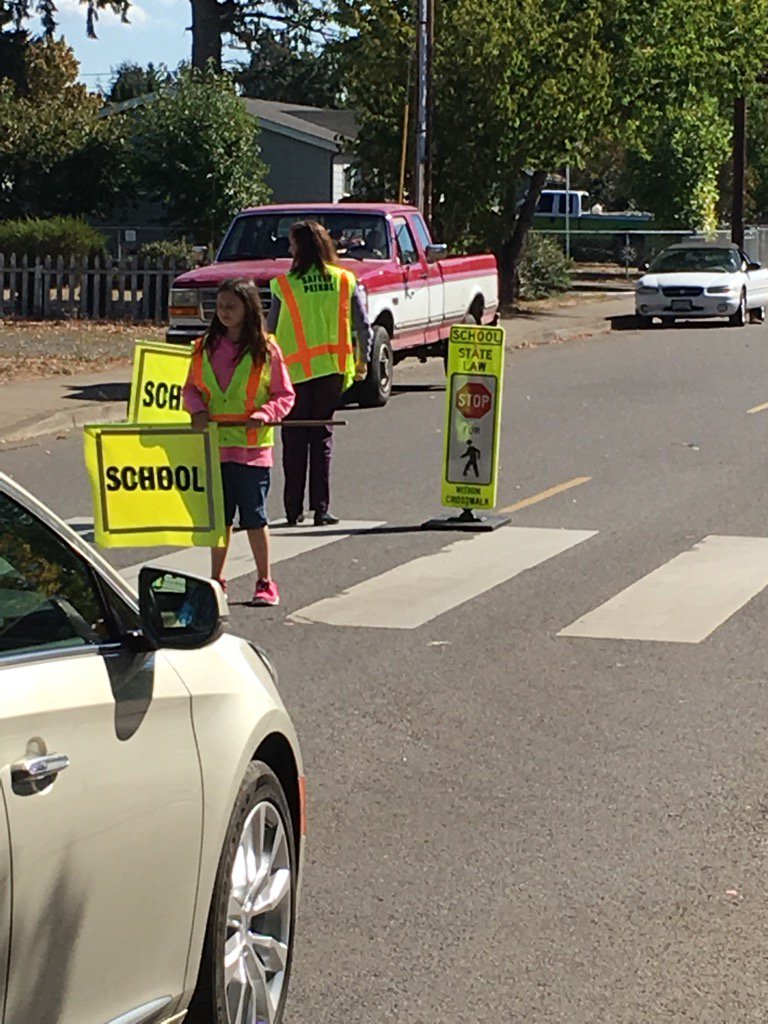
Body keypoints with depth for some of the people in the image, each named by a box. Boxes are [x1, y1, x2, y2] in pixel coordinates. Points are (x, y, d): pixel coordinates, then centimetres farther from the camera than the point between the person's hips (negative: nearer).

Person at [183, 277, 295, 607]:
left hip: (252, 447, -3)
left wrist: (264, 415, -16)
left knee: (254, 517, 1)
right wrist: (197, 409, -5)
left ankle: (265, 582, 12)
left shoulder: (265, 349, -3)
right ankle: (216, 580, 20)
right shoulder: (205, 346, 7)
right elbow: (191, 388, 14)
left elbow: (284, 394, 0)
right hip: (214, 446, 3)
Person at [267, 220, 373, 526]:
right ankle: (321, 509, 3)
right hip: (332, 367, 2)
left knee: (295, 440, 6)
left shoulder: (284, 284, -6)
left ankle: (294, 509, 6)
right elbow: (363, 326, 2)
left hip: (297, 370, -2)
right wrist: (363, 359, 15)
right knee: (322, 437, 8)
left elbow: (271, 330, -1)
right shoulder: (344, 280, 1)